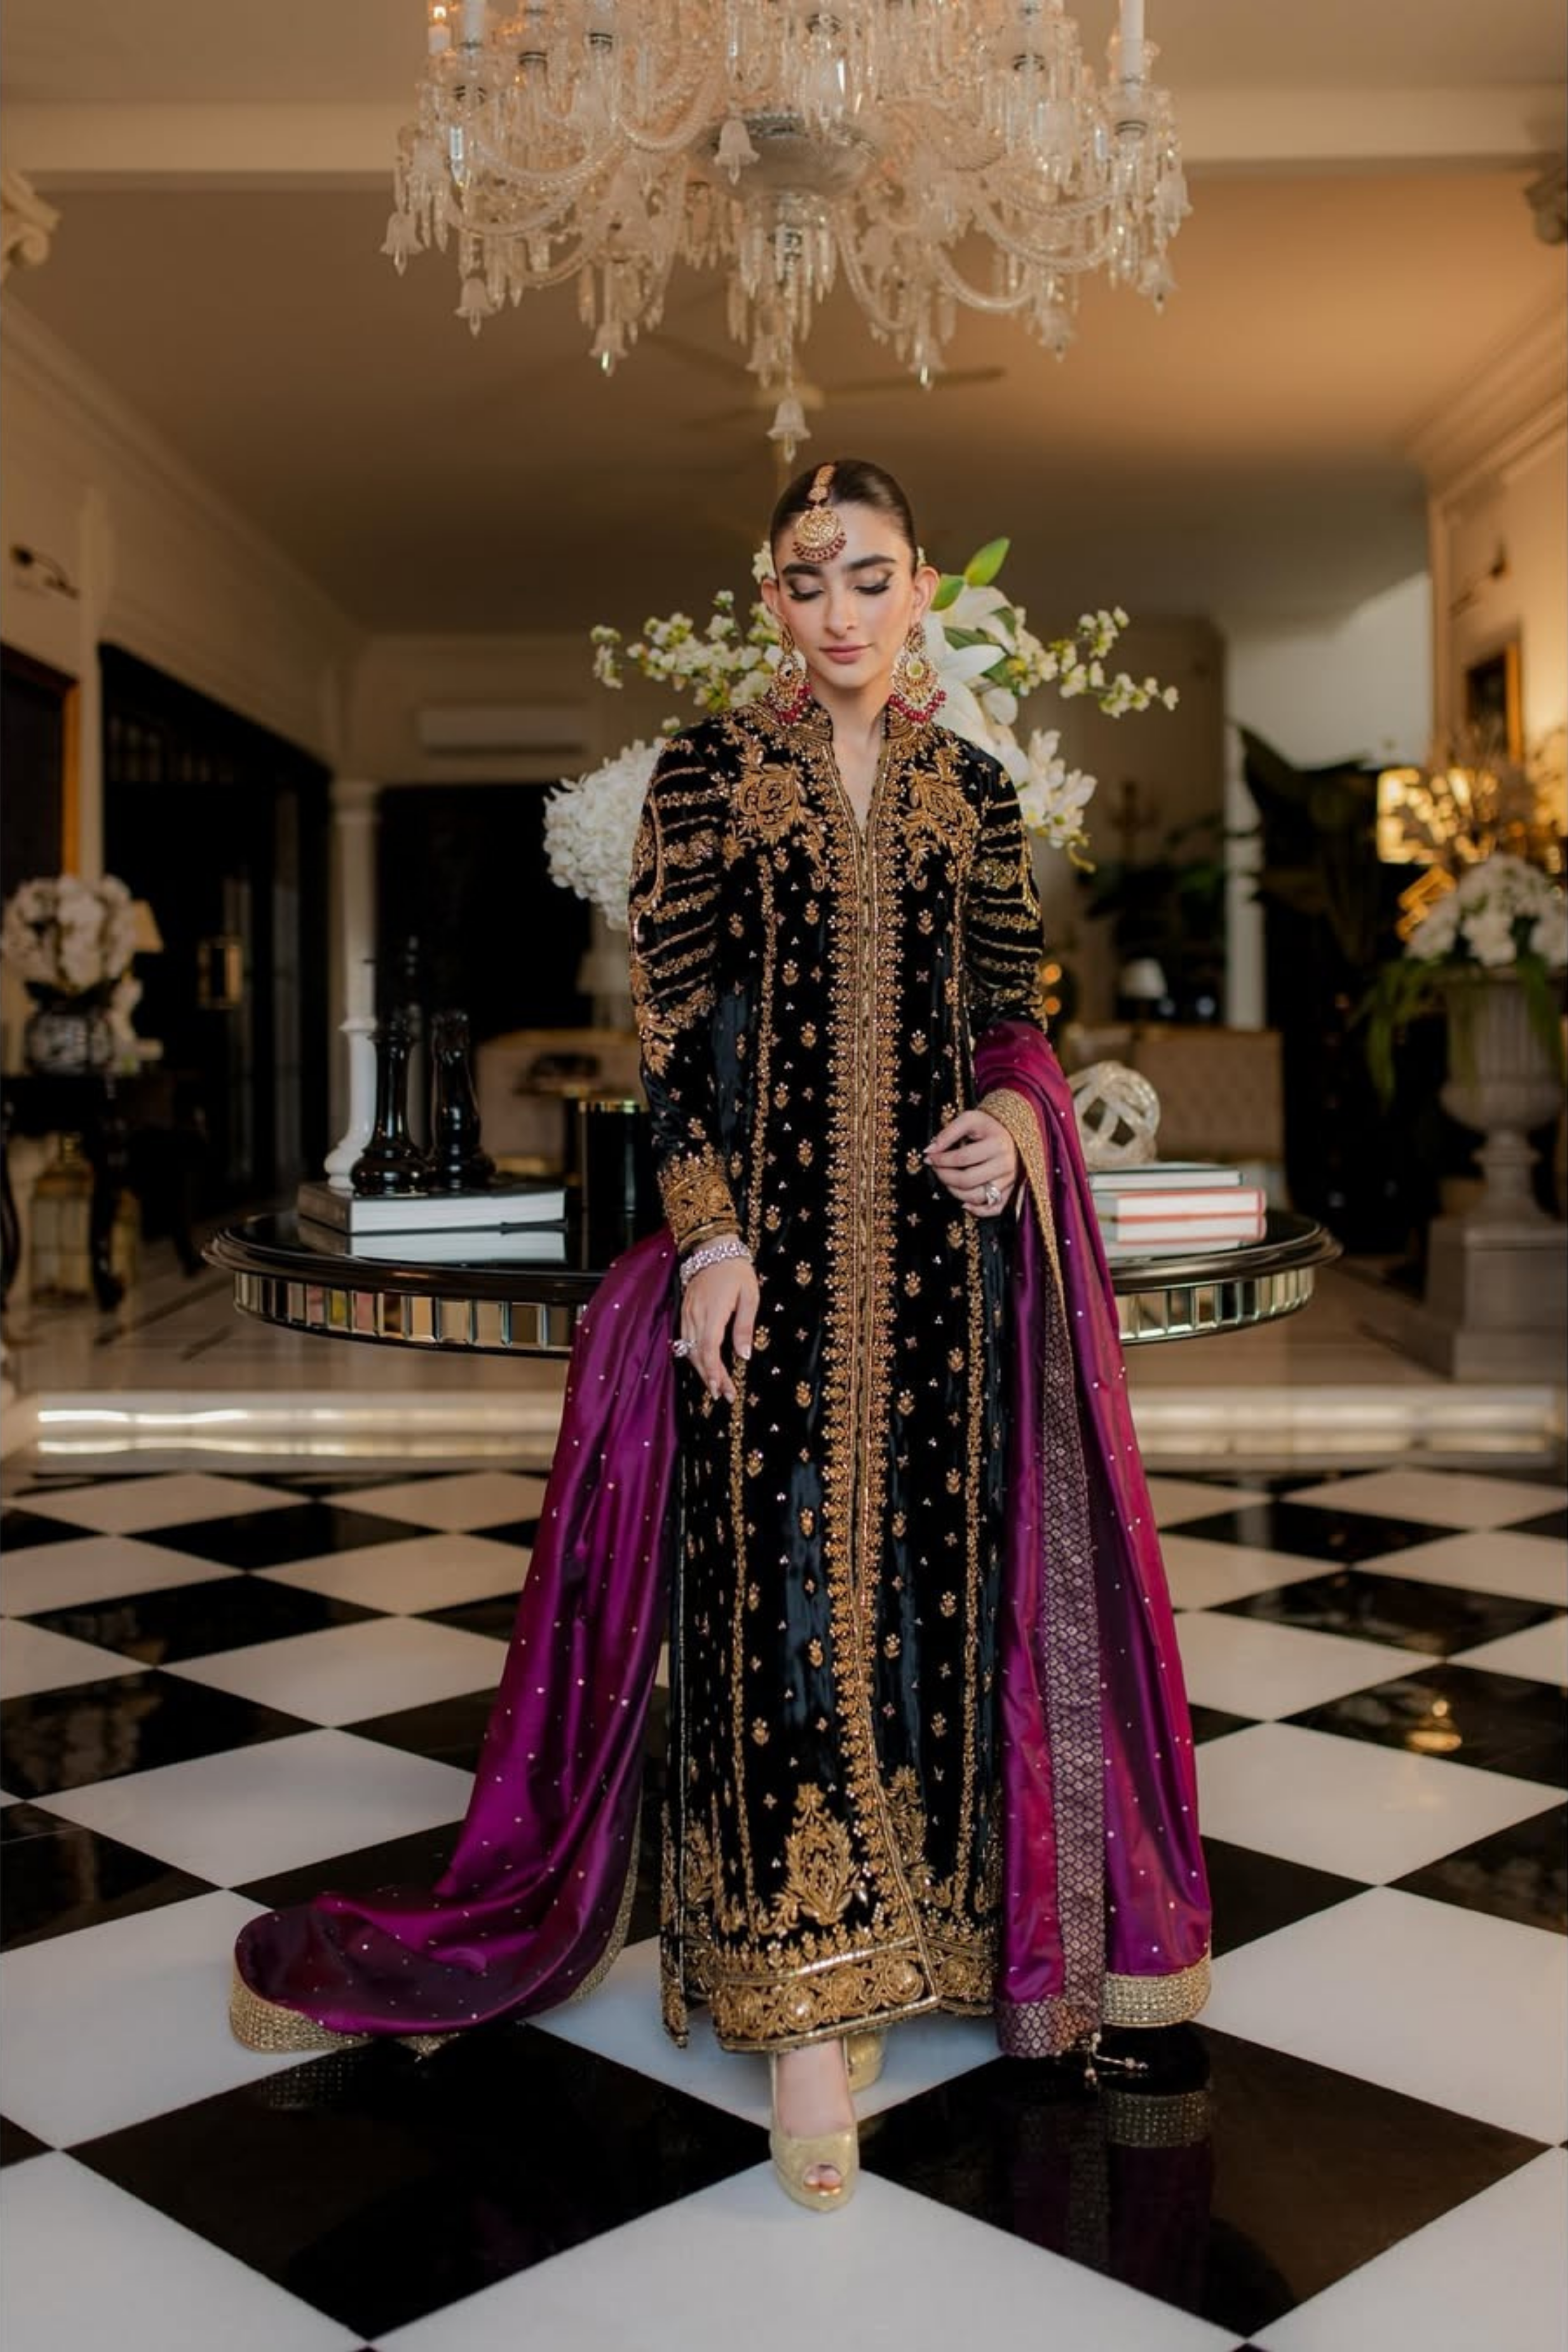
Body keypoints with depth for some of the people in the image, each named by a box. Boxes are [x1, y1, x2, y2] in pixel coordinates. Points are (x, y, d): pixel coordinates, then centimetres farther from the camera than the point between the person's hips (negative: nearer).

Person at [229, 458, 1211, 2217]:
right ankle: (804, 1997, -2)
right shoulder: (707, 774, 3)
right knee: (776, 1584, -7)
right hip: (767, 1240, -2)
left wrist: (1011, 1117, -8)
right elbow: (667, 1025, -2)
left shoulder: (976, 793, 11)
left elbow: (1013, 1015, 14)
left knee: (928, 1569, 4)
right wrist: (712, 1234, -12)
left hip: (942, 1240, 3)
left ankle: (919, 1919, 21)